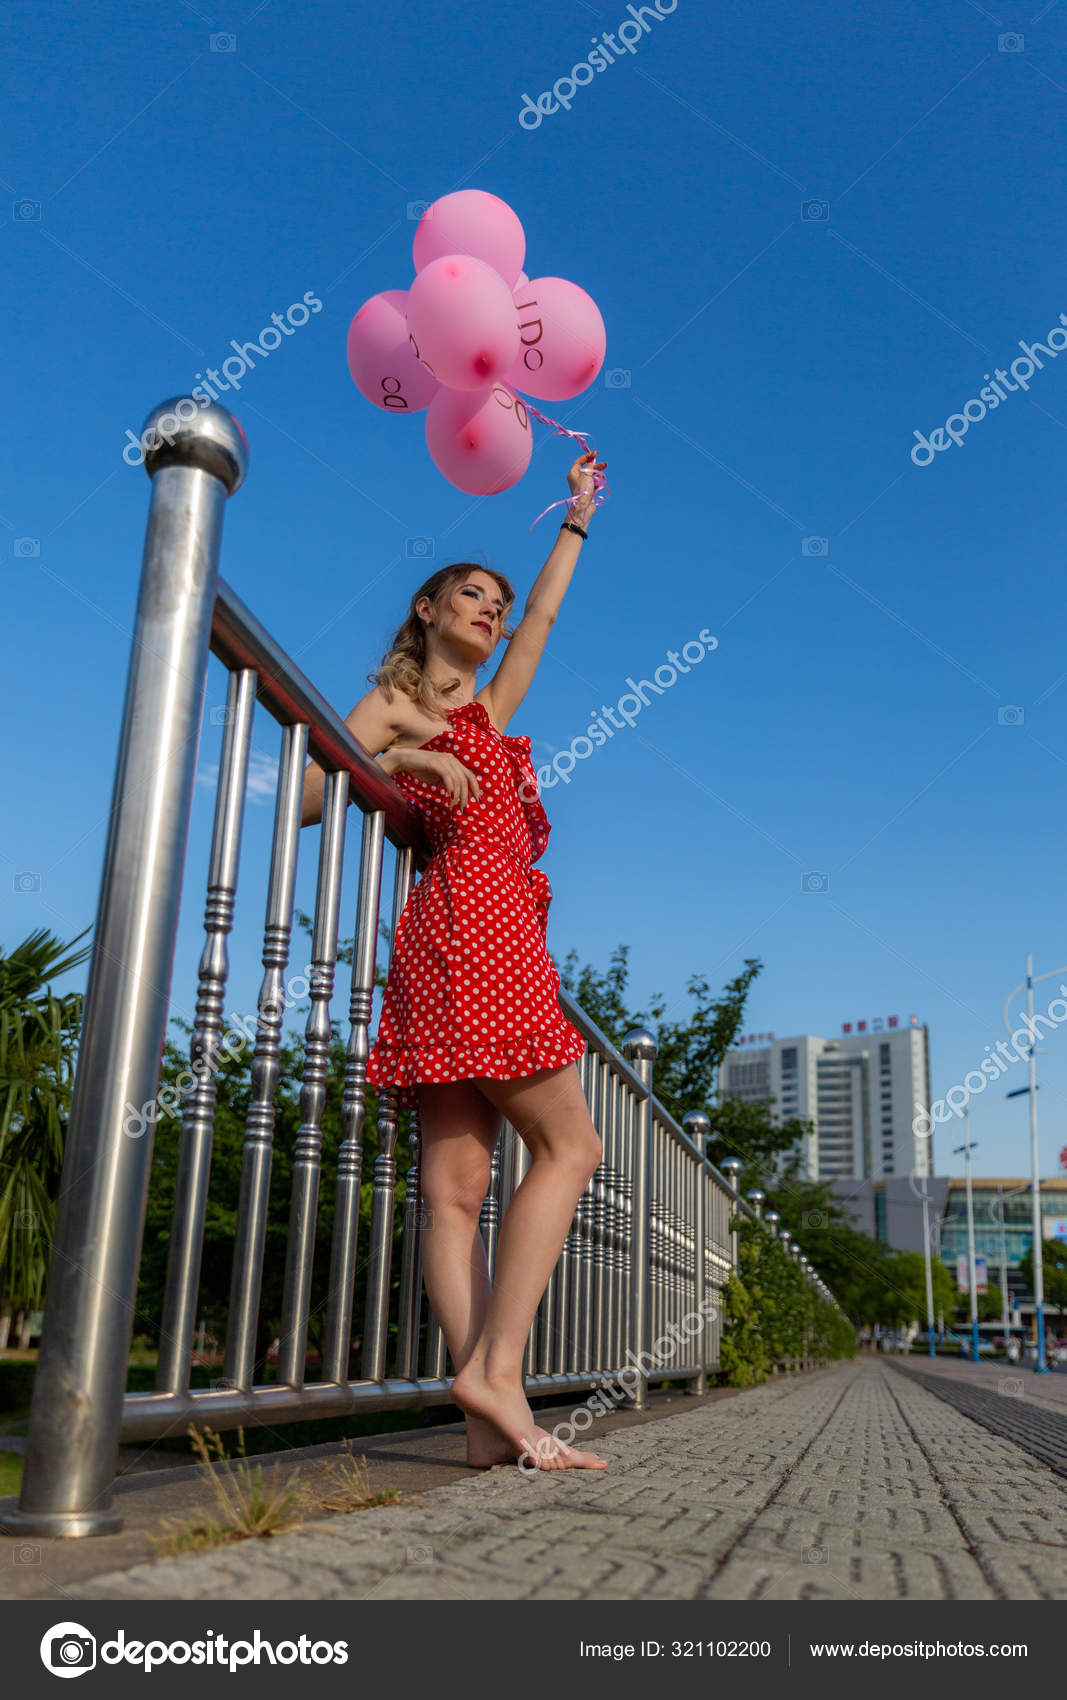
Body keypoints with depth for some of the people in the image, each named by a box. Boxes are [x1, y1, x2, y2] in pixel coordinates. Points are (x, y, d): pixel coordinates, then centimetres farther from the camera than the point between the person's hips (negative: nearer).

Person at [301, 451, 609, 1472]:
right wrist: (407, 762, -11)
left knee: (454, 1185, -3)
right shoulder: (391, 706, 9)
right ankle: (496, 1371, -13)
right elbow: (306, 799, -1)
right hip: (469, 921, -7)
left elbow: (545, 613, 38)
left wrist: (577, 516, 46)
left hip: (494, 940, 7)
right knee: (569, 1146, -11)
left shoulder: (488, 710, 28)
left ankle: (491, 1423, -5)